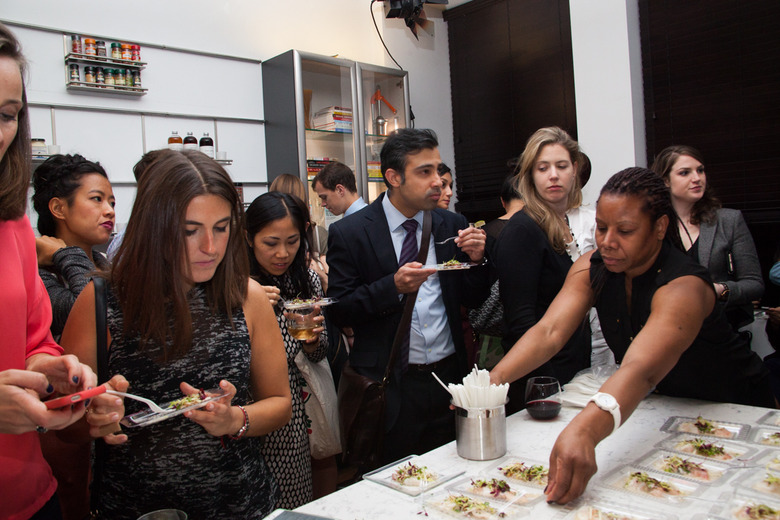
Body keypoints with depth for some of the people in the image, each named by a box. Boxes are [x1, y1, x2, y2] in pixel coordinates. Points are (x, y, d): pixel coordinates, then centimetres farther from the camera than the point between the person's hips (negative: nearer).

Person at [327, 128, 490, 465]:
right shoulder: (349, 233, -8)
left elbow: (473, 301, 8)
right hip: (391, 387, -3)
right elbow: (339, 311, -9)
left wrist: (475, 260, -10)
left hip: (450, 377, 4)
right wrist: (393, 287, -22)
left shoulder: (452, 225, 4)